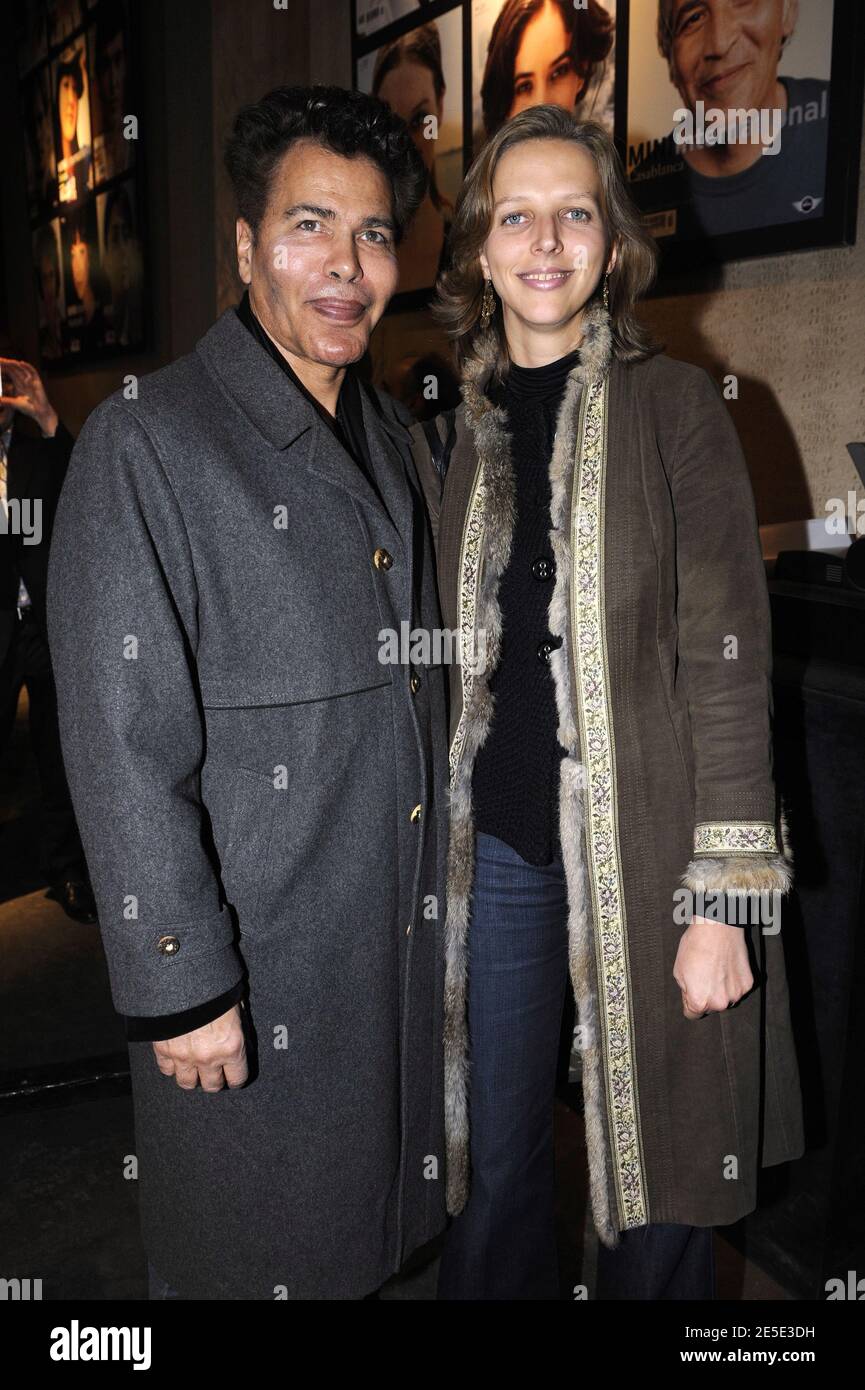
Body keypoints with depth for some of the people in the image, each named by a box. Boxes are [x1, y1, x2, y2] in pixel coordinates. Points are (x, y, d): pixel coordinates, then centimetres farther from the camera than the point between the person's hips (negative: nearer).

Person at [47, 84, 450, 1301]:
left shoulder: (388, 431, 9)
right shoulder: (143, 446, -15)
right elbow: (123, 747, -18)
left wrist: (436, 876, 14)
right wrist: (178, 987, -17)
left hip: (407, 936, 7)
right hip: (248, 969, -6)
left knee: (383, 1233, 24)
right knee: (249, 1258, 15)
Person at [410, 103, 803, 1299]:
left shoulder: (674, 406, -2)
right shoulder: (448, 428, 8)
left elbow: (727, 656, -7)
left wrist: (724, 897, -12)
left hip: (641, 842, -3)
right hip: (494, 844, 3)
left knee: (655, 1179, 11)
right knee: (494, 1168, 14)